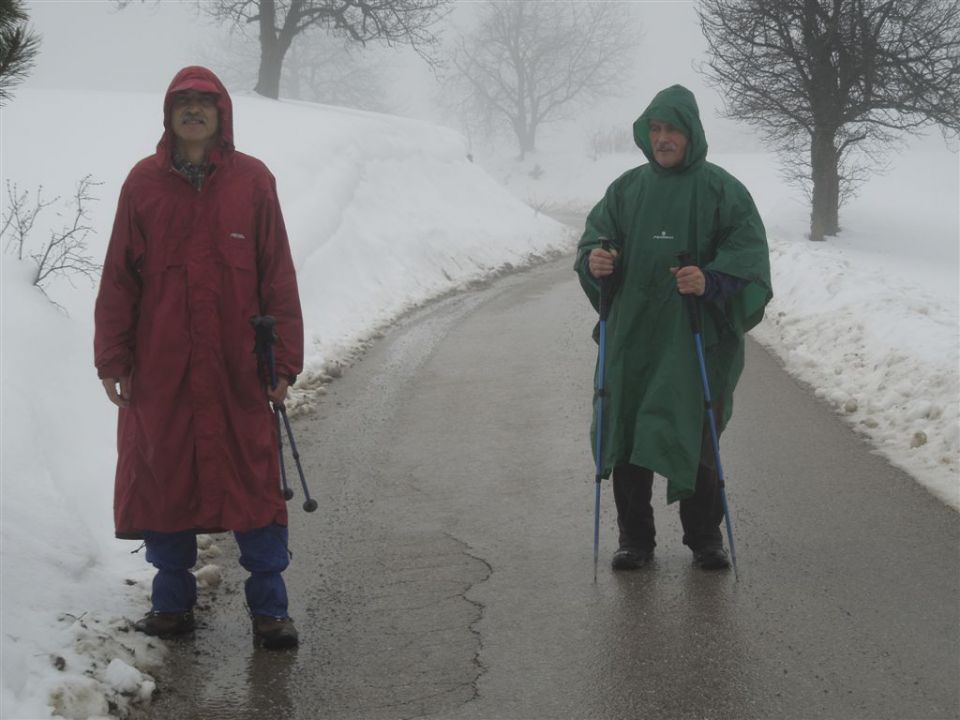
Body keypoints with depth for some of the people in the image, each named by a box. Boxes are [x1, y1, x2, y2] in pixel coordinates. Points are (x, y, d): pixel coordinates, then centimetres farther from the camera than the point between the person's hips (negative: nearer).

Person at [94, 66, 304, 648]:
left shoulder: (252, 181, 0)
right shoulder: (144, 183, 3)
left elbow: (278, 277, 1)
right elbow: (119, 277, 5)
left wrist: (285, 360, -3)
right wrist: (113, 358, 0)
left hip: (237, 370, -1)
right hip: (159, 369, 1)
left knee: (254, 484, 1)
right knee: (162, 481, 8)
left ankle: (269, 609, 11)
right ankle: (172, 603, 22)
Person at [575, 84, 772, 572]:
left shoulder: (721, 190, -1)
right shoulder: (627, 188, 10)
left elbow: (748, 256, -6)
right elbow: (596, 235, 11)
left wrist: (710, 282, -23)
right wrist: (594, 259, -12)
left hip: (696, 336, -3)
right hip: (632, 333, 3)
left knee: (694, 436, -1)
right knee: (626, 435, 3)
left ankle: (704, 536, 16)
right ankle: (634, 537, 16)